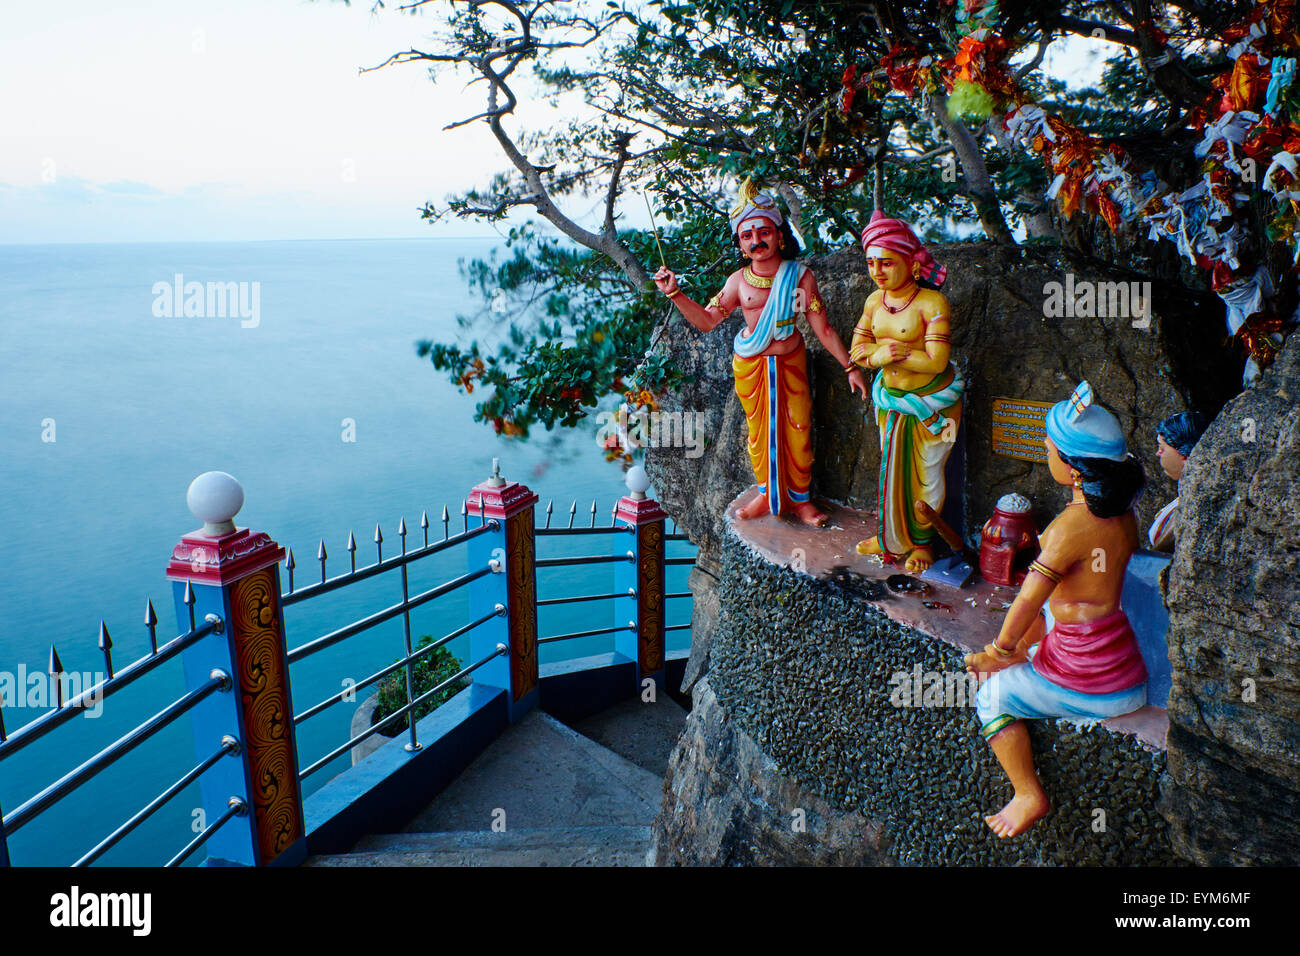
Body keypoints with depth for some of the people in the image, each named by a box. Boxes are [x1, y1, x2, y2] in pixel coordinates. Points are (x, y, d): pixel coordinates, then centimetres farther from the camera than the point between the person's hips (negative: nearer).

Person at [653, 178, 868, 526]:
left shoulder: (800, 276, -10)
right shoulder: (738, 281, -6)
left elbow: (823, 329, -5)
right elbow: (706, 320, 4)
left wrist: (850, 367, -4)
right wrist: (675, 293, -8)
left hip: (790, 363, -1)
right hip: (750, 366, 1)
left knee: (798, 429, 4)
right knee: (759, 430, 10)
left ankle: (799, 497, 24)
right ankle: (767, 495, 30)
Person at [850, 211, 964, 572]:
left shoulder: (932, 302, -21)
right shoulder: (875, 301, -2)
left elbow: (936, 361, -26)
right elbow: (857, 349, 1)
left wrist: (888, 352, -20)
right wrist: (883, 354, -21)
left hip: (932, 403, -5)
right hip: (891, 400, 6)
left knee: (927, 474, 10)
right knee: (892, 470, 18)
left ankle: (922, 541, 30)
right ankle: (892, 537, 37)